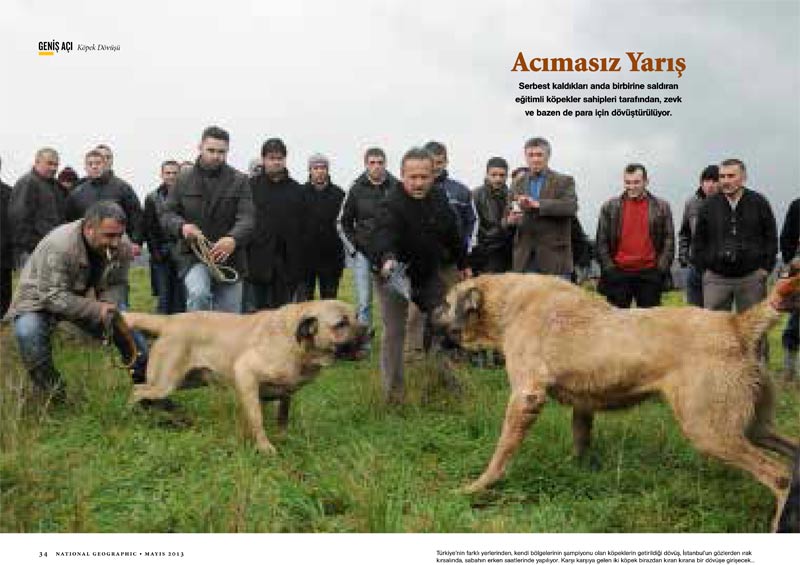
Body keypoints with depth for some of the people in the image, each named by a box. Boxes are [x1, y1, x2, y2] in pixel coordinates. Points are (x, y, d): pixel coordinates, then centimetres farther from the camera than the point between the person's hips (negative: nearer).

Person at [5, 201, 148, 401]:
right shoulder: (58, 245, -36)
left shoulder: (122, 246, -18)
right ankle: (53, 392, -12)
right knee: (28, 332, -32)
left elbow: (116, 285, -7)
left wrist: (108, 306, -29)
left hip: (86, 298, 5)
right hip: (41, 299, -5)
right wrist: (97, 310, -39)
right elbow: (53, 297, -34)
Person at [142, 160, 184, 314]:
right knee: (164, 297, 2)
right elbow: (147, 228, 5)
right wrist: (155, 251, -3)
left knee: (180, 299, 3)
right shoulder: (152, 198, 8)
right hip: (161, 256, 1)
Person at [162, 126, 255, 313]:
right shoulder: (183, 180, 7)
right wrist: (181, 226, -17)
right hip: (192, 255, 0)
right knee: (198, 294, -30)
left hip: (228, 258, 1)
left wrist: (233, 239, -30)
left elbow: (246, 218, -9)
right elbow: (167, 215, 7)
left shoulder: (239, 181, 2)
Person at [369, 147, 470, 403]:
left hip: (430, 272, 7)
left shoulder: (439, 199, -5)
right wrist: (387, 259, -66)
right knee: (394, 331, -9)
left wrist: (462, 264, 20)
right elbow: (383, 236, -46)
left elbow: (452, 234, 10)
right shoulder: (392, 205, -27)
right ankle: (393, 392, -1)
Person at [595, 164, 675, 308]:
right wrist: (608, 268, -3)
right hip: (618, 274, 0)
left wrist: (661, 269, -4)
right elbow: (601, 241, 5)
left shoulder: (661, 207, 6)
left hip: (649, 275, 0)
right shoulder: (610, 207, 7)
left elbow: (669, 241, 5)